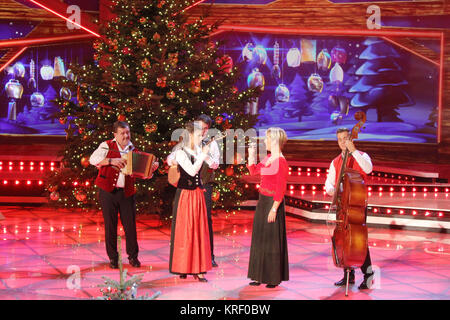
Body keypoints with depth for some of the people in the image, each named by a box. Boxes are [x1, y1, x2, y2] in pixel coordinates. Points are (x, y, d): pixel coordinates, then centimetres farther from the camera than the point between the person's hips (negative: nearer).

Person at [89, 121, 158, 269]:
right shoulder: (107, 146, 3)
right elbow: (93, 159, -10)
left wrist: (152, 168, -9)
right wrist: (111, 160, -20)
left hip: (127, 192, 2)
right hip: (108, 191, -2)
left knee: (130, 226, 2)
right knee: (110, 226, 4)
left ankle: (133, 256, 17)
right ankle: (113, 258, 15)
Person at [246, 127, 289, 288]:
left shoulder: (281, 162, -16)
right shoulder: (268, 158, 8)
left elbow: (281, 190, -18)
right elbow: (253, 171, 21)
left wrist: (274, 209, -19)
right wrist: (251, 155, 7)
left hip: (273, 202, -9)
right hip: (262, 201, 9)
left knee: (272, 240, -1)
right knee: (260, 238, 12)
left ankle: (274, 278, 10)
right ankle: (261, 275, 21)